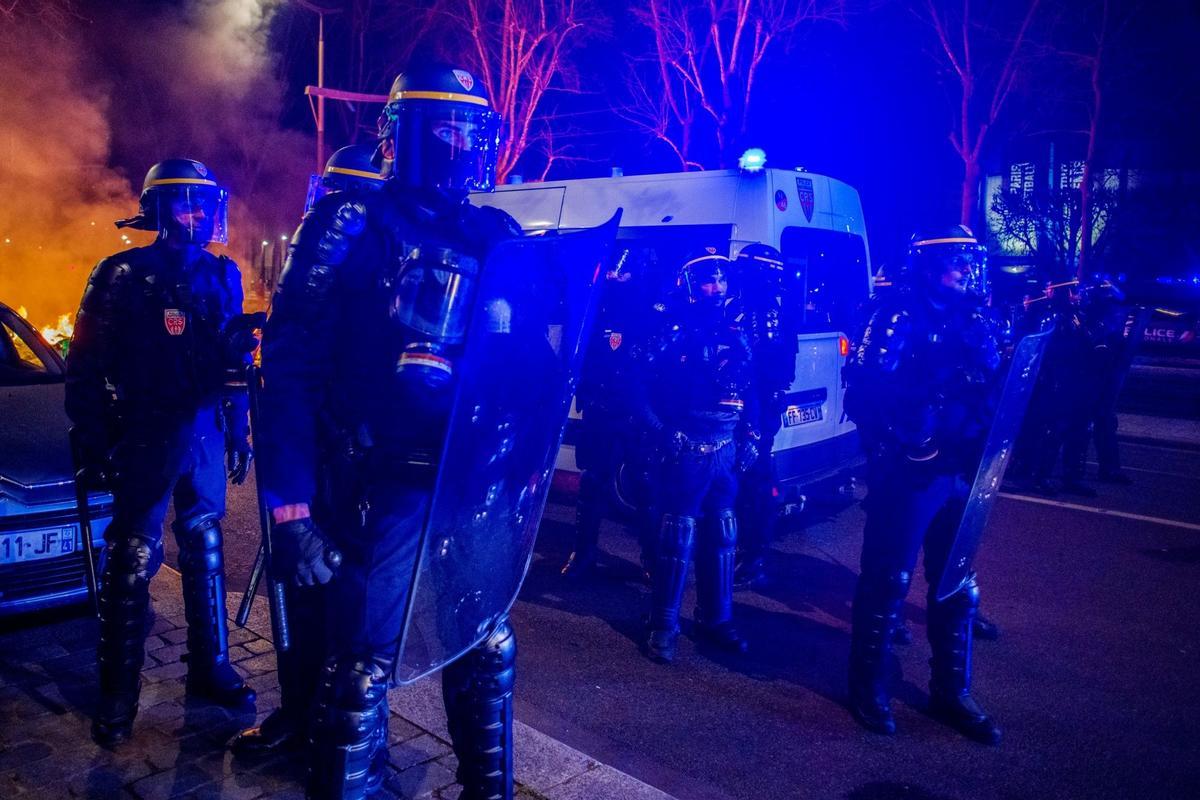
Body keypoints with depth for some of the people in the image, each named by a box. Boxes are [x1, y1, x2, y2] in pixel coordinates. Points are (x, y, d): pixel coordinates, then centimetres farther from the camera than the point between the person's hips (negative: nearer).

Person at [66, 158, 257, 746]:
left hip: (205, 433, 4)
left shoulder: (223, 275, 9)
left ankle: (209, 668, 25)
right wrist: (95, 444, -7)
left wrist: (238, 432, 11)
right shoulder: (123, 275, -3)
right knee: (133, 561, -1)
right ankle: (118, 692, 12)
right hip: (145, 438, -4)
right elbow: (87, 367, -3)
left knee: (206, 553, 12)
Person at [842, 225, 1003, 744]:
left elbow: (995, 389, 17)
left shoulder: (974, 323, 12)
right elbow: (865, 390, -18)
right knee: (888, 581, 4)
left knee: (958, 586, 15)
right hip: (908, 472, -7)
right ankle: (869, 688, 21)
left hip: (961, 472, 7)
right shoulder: (897, 317, -8)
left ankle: (950, 692, 31)